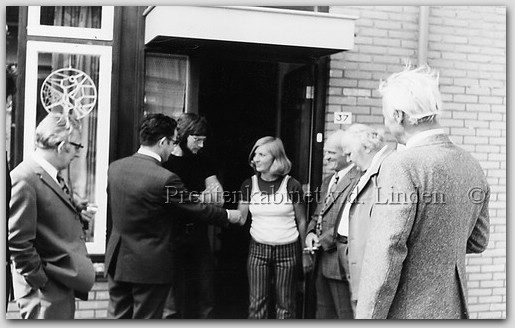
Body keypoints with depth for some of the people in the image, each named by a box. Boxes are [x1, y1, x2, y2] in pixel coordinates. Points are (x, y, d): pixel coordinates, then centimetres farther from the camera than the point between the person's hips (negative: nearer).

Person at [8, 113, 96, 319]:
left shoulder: (52, 176, 12)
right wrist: (42, 282, -17)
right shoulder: (24, 179, -19)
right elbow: (17, 241, -22)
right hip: (45, 293, -10)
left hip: (65, 285, 10)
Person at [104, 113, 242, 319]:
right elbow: (195, 209, -10)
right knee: (145, 318, 8)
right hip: (150, 265, -6)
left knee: (117, 316, 15)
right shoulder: (165, 179, -21)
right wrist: (228, 215, 7)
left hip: (117, 259, 6)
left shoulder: (115, 167, 0)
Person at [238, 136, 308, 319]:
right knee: (257, 302, 4)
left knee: (285, 304, 6)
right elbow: (240, 218, 5)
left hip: (287, 250, -2)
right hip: (258, 249, 2)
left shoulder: (291, 185, -6)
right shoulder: (249, 184, 1)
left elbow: (302, 221, 3)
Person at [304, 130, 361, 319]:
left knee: (345, 315, -1)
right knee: (323, 312, 19)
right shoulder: (327, 181, 17)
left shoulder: (358, 180, -16)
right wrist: (311, 233, 2)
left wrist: (325, 240, -16)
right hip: (322, 261, 9)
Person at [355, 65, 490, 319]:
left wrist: (366, 317, -14)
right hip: (452, 309, 8)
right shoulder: (472, 166, 5)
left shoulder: (401, 167, -19)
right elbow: (477, 242, 15)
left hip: (406, 312, -8)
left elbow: (385, 256, -21)